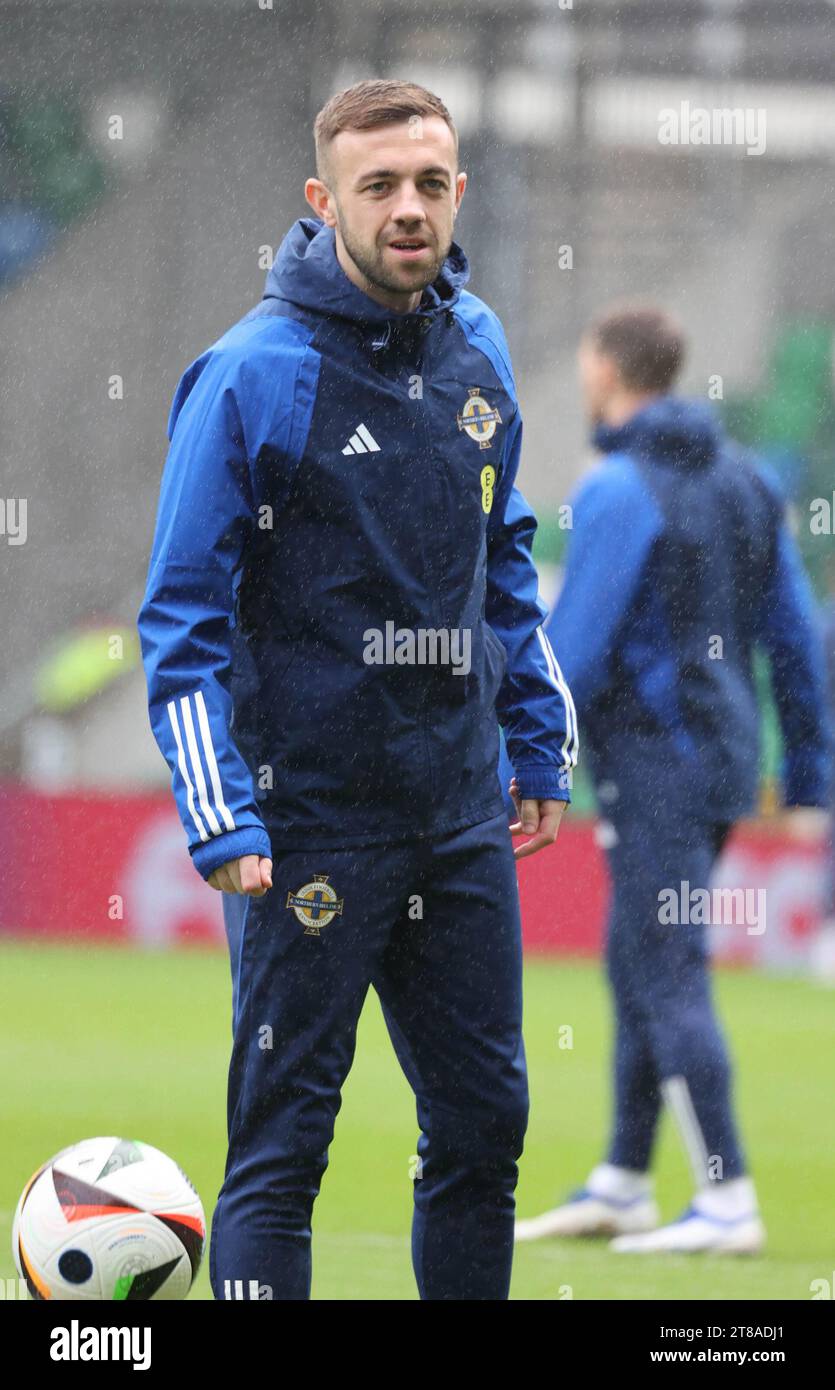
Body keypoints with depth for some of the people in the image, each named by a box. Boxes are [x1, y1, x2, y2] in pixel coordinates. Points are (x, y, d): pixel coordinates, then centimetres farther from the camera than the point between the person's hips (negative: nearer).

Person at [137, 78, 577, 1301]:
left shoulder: (477, 349, 7)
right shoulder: (253, 376, -12)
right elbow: (184, 618, -10)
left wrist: (540, 743, 16)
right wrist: (223, 821, -16)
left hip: (463, 823, 6)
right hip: (311, 821, -6)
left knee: (485, 1124, 10)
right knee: (282, 1142, -3)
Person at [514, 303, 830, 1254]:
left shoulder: (617, 491, -14)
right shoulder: (743, 479, 11)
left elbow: (575, 647, -17)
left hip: (650, 764, -9)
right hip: (723, 755, 9)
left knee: (668, 978, -7)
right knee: (634, 964, 16)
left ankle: (727, 1202, -10)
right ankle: (620, 1185, 21)